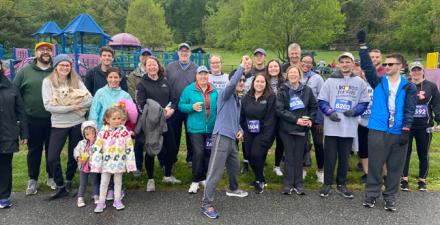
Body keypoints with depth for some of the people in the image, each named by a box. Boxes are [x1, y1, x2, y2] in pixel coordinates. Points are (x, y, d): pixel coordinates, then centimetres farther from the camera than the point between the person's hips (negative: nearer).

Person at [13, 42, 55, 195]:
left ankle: (52, 177, 29)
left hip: (53, 120, 1)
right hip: (33, 120, 0)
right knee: (34, 150, 12)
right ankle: (32, 180, 26)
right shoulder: (25, 71, 0)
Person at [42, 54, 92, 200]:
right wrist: (70, 107, -17)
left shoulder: (76, 81, 4)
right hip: (59, 125, -1)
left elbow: (89, 100, -4)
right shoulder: (48, 81, -2)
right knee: (52, 157, -3)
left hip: (78, 123, 1)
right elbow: (48, 105, -11)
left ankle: (69, 183, 30)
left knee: (74, 155, 11)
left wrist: (75, 105, -18)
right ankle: (60, 186, 16)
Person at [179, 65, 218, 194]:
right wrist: (192, 107, -19)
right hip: (196, 128, -4)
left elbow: (218, 108, 16)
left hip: (211, 128, 4)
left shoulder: (214, 91, 8)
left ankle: (204, 178, 29)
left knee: (209, 153, 10)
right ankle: (196, 180, 7)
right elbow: (181, 106, -1)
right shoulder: (189, 90, -2)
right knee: (198, 153, -11)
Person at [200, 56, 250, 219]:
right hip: (221, 137, -9)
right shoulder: (226, 95, -5)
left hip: (232, 138, 9)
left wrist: (240, 130, 8)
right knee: (216, 171, -11)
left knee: (235, 165, 24)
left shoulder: (237, 100, 21)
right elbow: (231, 83, -27)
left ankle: (233, 189, 48)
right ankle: (206, 204, -7)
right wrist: (242, 66, -24)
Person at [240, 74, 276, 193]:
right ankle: (260, 178, 30)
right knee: (249, 155, 5)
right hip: (249, 133, 5)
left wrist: (266, 137, -16)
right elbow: (242, 116, 13)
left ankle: (259, 181, 11)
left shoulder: (270, 97, -8)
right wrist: (242, 130, 8)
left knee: (256, 154, -15)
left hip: (263, 133, -5)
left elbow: (270, 118, -12)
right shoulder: (246, 97, 8)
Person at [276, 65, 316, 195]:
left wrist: (310, 119, -4)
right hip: (287, 128, -1)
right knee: (289, 156, 3)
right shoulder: (283, 91, -2)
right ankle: (288, 184, 11)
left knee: (299, 156, 7)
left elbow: (313, 107, 13)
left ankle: (298, 184, 17)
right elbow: (279, 110, -10)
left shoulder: (307, 90, 5)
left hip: (302, 129, 2)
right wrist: (296, 119, -17)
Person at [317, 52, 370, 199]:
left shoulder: (359, 82, 7)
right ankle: (327, 184, 17)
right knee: (330, 157, 3)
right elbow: (322, 101, 1)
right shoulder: (330, 81, 3)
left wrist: (354, 111, -12)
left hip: (349, 127, 2)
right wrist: (330, 112, -15)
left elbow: (364, 102, 7)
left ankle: (341, 184, 24)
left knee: (344, 157, 11)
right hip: (331, 126, -1)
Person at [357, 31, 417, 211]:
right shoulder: (378, 82, 6)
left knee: (395, 166, 8)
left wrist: (406, 130, -9)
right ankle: (371, 194, 18)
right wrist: (362, 45, -12)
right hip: (377, 131, 0)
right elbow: (367, 66, -6)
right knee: (375, 164, 5)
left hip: (398, 133, 1)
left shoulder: (409, 87, 5)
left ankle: (390, 196, 21)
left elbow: (409, 110, 1)